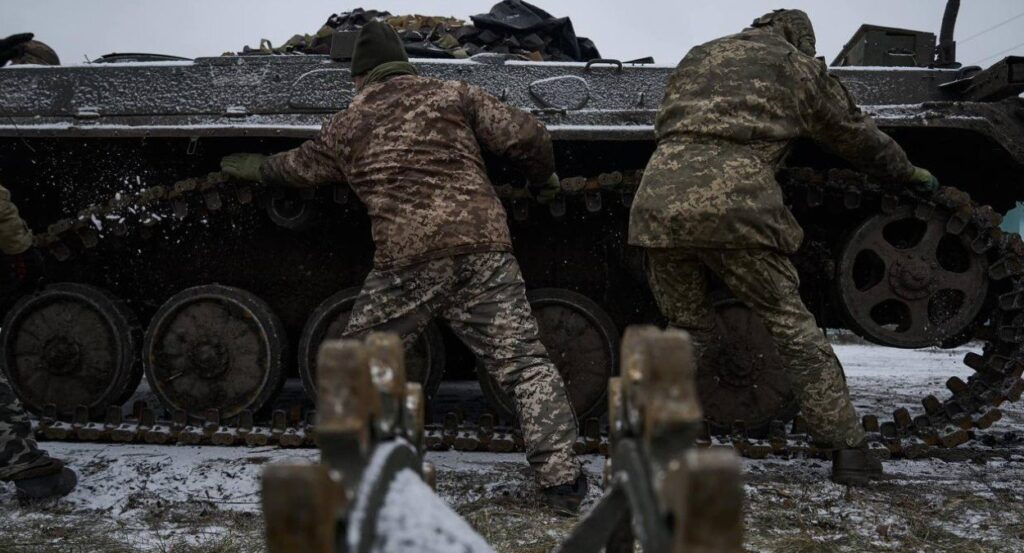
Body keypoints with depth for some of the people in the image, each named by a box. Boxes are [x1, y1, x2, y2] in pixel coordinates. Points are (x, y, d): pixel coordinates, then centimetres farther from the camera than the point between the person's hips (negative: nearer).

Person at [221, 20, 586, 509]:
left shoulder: (344, 129, 18)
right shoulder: (454, 95, 14)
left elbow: (295, 167, 35)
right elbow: (524, 137, 7)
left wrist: (252, 167, 56)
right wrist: (544, 175, 29)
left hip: (406, 261, 0)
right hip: (484, 248, 1)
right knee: (524, 364, 5)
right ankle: (560, 477, 3)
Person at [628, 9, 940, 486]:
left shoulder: (697, 56, 30)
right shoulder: (799, 67, 21)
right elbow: (858, 136, 29)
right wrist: (912, 175, 45)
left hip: (659, 200, 4)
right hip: (736, 204, -3)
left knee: (685, 328, 18)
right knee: (791, 325, 8)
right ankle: (848, 449, 13)